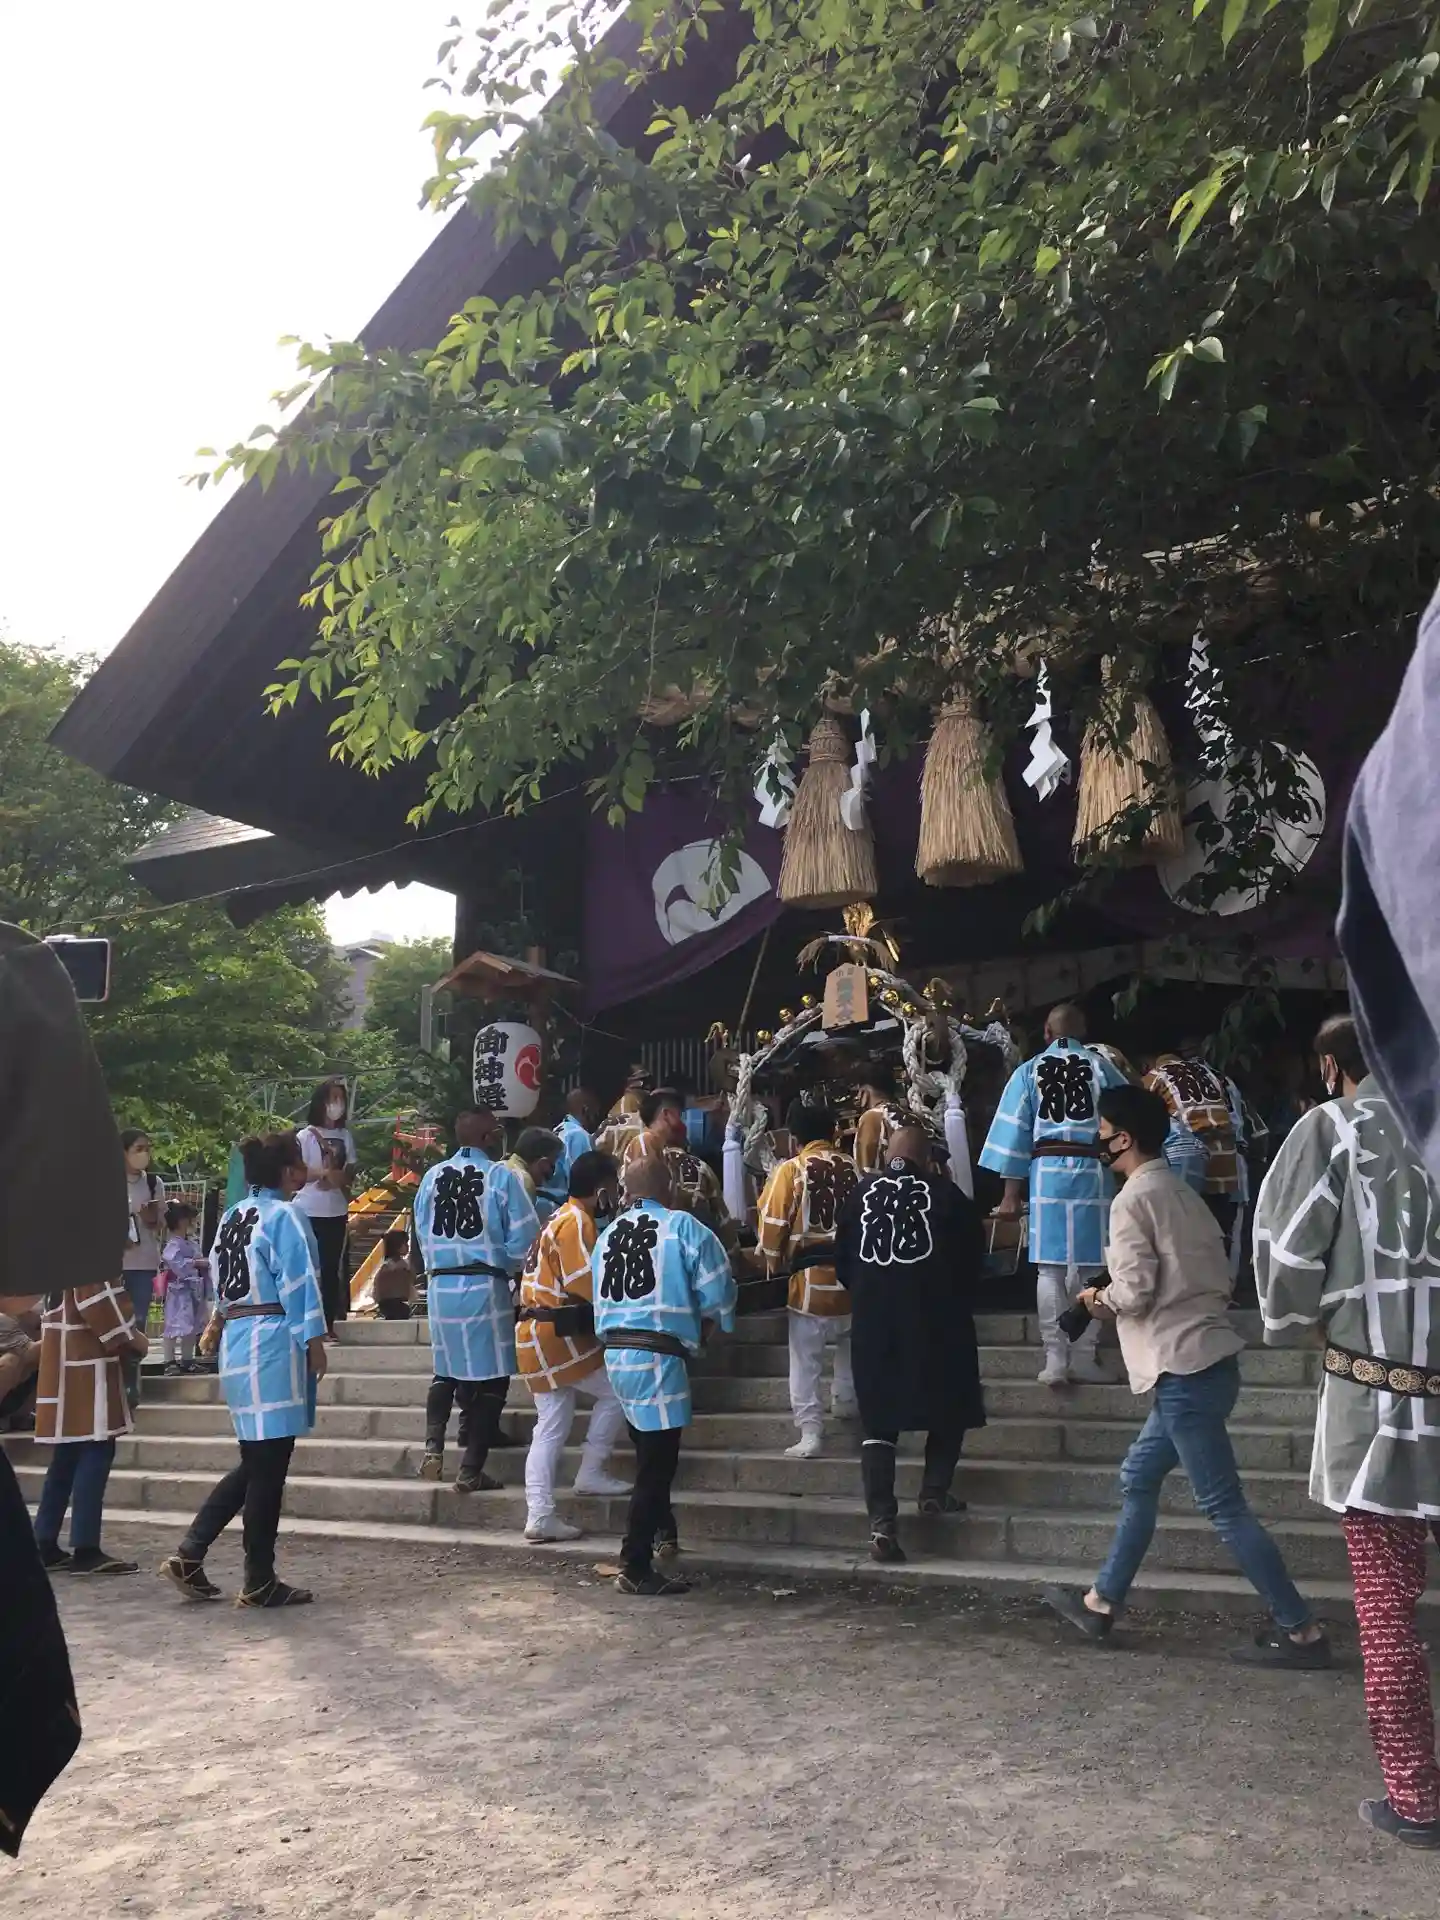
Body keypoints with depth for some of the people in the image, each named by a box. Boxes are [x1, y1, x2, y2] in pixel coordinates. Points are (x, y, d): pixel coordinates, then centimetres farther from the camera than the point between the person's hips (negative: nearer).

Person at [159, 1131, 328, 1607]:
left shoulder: (233, 1216, 14)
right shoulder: (284, 1216, -11)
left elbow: (222, 1281, 19)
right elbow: (300, 1283, -14)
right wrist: (315, 1341, -10)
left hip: (235, 1340, 9)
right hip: (273, 1341, -9)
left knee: (255, 1463, 17)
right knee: (269, 1466, 0)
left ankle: (189, 1555, 13)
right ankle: (259, 1583, 8)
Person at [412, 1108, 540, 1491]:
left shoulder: (432, 1177, 3)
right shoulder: (502, 1176, -11)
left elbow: (422, 1234, 8)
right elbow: (524, 1237, -11)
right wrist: (511, 1271, 7)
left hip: (440, 1286, 5)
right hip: (484, 1286, -5)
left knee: (447, 1370, 23)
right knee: (489, 1377, 6)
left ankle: (433, 1446, 9)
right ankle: (470, 1470, 7)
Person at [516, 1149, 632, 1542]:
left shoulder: (566, 1218, 18)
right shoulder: (576, 1222, -14)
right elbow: (587, 1285, -22)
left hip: (539, 1335, 10)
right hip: (557, 1335, -10)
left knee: (551, 1427, 9)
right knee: (616, 1391, 0)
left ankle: (540, 1516, 8)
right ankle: (591, 1473, 5)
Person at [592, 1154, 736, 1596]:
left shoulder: (607, 1234, 11)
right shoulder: (683, 1226, -6)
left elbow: (600, 1296, 11)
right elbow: (716, 1294, -8)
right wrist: (702, 1329, 10)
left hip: (614, 1351, 7)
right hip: (658, 1355, -7)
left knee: (648, 1451, 24)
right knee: (658, 1462, 0)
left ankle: (662, 1528, 38)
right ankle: (635, 1568, 4)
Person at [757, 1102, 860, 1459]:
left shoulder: (791, 1170, -7)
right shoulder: (853, 1167, 3)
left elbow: (773, 1225, -7)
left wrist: (776, 1265, 9)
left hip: (810, 1276, -4)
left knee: (806, 1360, 3)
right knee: (851, 1349, 27)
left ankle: (811, 1433, 0)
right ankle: (846, 1403, 40)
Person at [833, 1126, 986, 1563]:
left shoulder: (860, 1193, 6)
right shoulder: (947, 1195, -1)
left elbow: (842, 1260, 10)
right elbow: (971, 1260, 3)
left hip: (871, 1320, 2)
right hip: (936, 1319, -2)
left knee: (877, 1420, 5)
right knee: (950, 1405, 19)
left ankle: (882, 1522, -3)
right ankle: (935, 1490, 11)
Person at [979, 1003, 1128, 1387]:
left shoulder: (1028, 1071, 9)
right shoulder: (1101, 1066, 7)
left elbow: (1014, 1132, 5)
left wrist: (1011, 1195, 7)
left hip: (1046, 1172, 1)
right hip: (1092, 1171, 0)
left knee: (1049, 1267, 3)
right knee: (1089, 1267, 5)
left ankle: (1054, 1359, 0)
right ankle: (1083, 1357, 6)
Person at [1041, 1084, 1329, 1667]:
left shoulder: (1133, 1200, -12)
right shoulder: (1184, 1195, 15)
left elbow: (1135, 1291, -19)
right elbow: (1222, 1282, 15)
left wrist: (1099, 1299, 2)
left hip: (1183, 1370, -10)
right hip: (1209, 1361, 10)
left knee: (1223, 1504, -2)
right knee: (1138, 1478, 17)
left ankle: (1299, 1630, 3)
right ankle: (1101, 1601, 26)